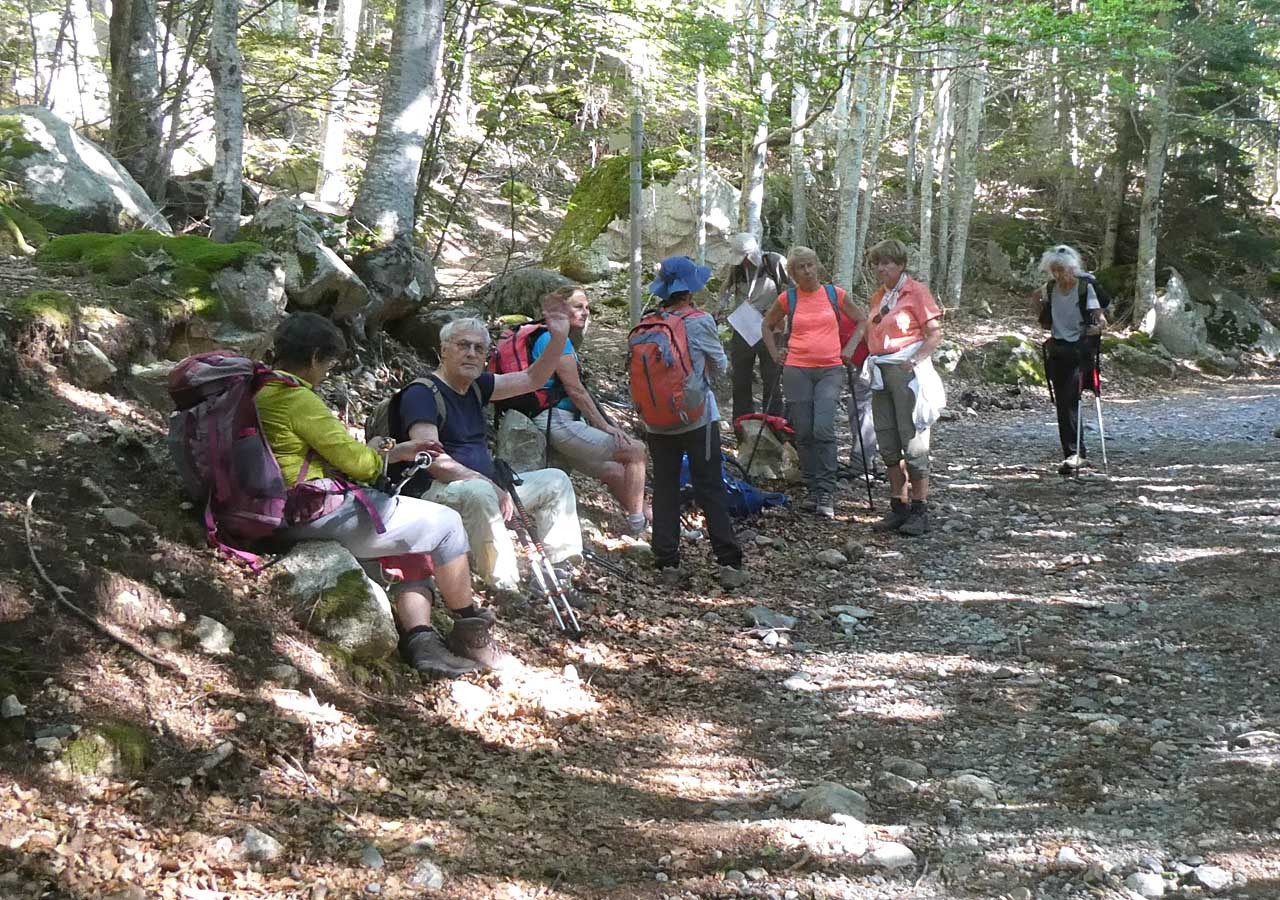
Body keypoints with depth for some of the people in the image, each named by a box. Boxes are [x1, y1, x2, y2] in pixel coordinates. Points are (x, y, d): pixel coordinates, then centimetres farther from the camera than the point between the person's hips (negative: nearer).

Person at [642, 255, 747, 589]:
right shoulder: (700, 322, -10)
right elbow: (720, 366, 2)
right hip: (697, 418, -3)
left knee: (664, 489, 9)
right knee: (711, 490, 1)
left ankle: (667, 564, 9)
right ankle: (729, 563, 0)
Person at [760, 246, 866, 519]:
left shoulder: (836, 294, 3)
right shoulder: (787, 299, 4)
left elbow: (861, 321, 17)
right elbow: (768, 325, 21)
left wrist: (850, 348, 7)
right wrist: (774, 353, 10)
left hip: (830, 370, -1)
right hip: (797, 371, 1)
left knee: (823, 430, -16)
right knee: (804, 433, 2)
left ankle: (825, 494, -13)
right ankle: (814, 490, 15)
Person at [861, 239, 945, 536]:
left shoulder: (915, 291, -6)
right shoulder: (878, 297, 16)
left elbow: (935, 334, -10)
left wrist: (915, 360, -19)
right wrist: (872, 364, 12)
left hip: (906, 370, -7)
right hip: (880, 372, 8)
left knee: (913, 441, -6)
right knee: (888, 444, 8)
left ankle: (920, 510, -1)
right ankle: (898, 506, 16)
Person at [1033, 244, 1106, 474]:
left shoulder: (1085, 287, -7)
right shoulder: (1050, 289, 8)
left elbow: (1100, 316, -11)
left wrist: (1098, 326, -28)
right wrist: (1040, 303, 7)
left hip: (1080, 349, -5)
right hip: (1057, 350, 6)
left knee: (1070, 400, -18)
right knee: (1062, 403, 5)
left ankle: (1074, 452, -21)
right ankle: (1072, 454, 12)